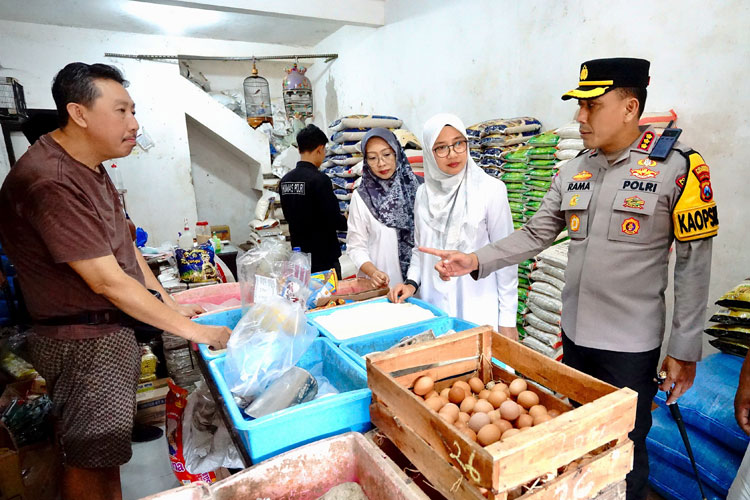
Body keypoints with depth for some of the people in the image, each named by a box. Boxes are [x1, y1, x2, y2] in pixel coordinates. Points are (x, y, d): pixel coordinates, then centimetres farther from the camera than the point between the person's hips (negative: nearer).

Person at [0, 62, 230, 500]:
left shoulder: (90, 169, 9)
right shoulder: (50, 182, -25)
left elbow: (124, 246, 13)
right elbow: (108, 281, -26)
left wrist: (170, 304, 9)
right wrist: (193, 330, -19)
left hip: (111, 329, 9)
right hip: (83, 342, -9)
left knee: (106, 451, 22)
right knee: (92, 461, 7)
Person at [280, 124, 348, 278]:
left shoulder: (285, 180, 4)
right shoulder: (320, 180, -18)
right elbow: (334, 220, -20)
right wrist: (349, 221, 2)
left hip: (299, 253, 7)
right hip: (324, 257, -7)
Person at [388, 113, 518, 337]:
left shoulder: (491, 189, -10)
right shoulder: (424, 193, 3)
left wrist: (507, 319, -6)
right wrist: (411, 282, -2)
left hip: (479, 312, -3)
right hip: (434, 308, 4)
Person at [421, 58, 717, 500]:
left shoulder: (677, 168, -11)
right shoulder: (573, 171, 3)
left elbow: (694, 263, -9)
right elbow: (536, 234, 4)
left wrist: (685, 348, -8)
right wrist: (476, 261, -9)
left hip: (631, 343, -5)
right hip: (574, 333, 5)